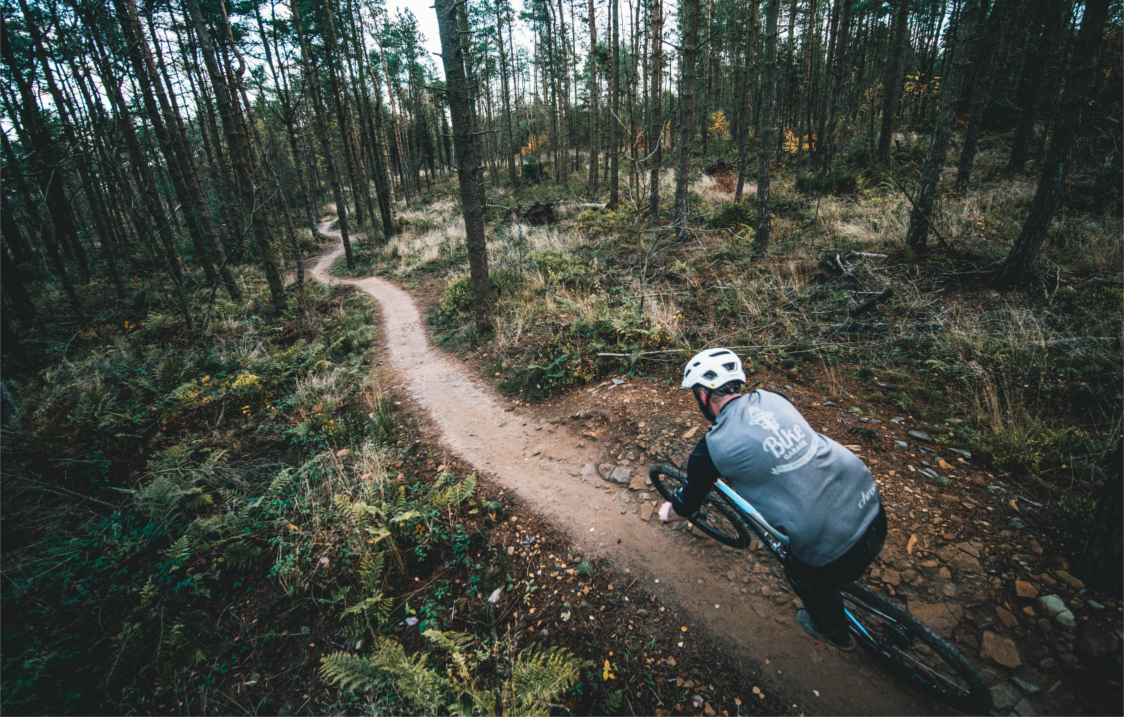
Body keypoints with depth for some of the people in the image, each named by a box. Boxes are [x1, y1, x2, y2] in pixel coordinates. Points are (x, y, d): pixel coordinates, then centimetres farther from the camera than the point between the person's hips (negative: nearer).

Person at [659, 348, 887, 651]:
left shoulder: (713, 447, -13)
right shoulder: (772, 398, 3)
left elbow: (686, 506, 4)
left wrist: (668, 512, 27)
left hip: (834, 547, -5)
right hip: (871, 503, 6)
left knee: (805, 579, 28)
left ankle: (835, 633, 57)